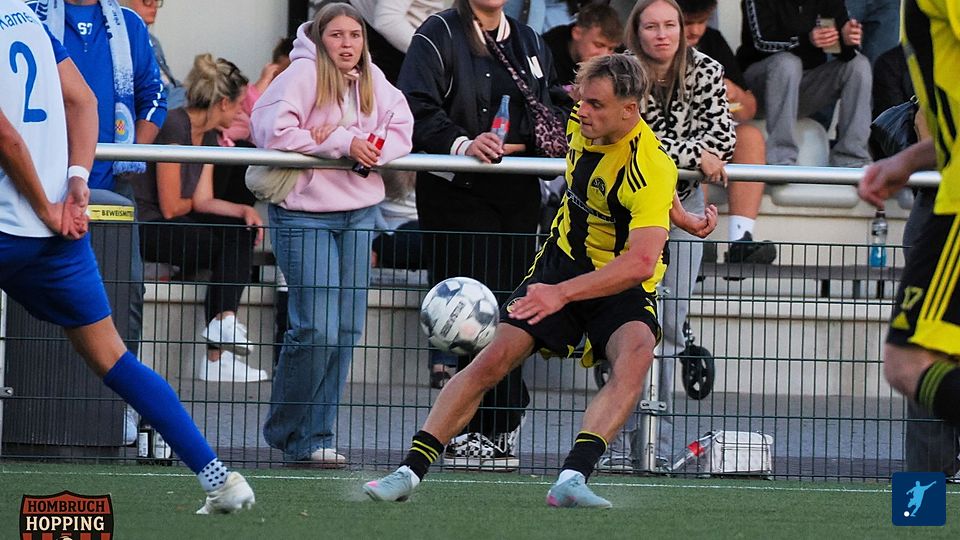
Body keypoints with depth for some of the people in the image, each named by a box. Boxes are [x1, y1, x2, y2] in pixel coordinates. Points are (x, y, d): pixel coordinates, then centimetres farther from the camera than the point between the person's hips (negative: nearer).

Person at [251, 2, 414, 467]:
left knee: (347, 330, 3)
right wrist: (344, 143, -18)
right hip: (304, 214, -6)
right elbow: (272, 131, -20)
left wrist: (370, 149, -17)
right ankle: (285, 433, 5)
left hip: (359, 211, 6)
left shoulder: (372, 80, 8)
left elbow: (401, 129, 3)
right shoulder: (304, 73, -10)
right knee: (317, 328, -11)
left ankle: (314, 436, 11)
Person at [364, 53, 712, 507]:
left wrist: (562, 293, -45)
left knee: (635, 359, -34)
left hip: (623, 285, -5)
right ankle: (409, 472, -5)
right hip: (563, 261, 5)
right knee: (492, 361, -9)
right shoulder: (582, 124, -7)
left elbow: (641, 262, -39)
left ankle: (572, 479, -43)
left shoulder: (650, 170, -28)